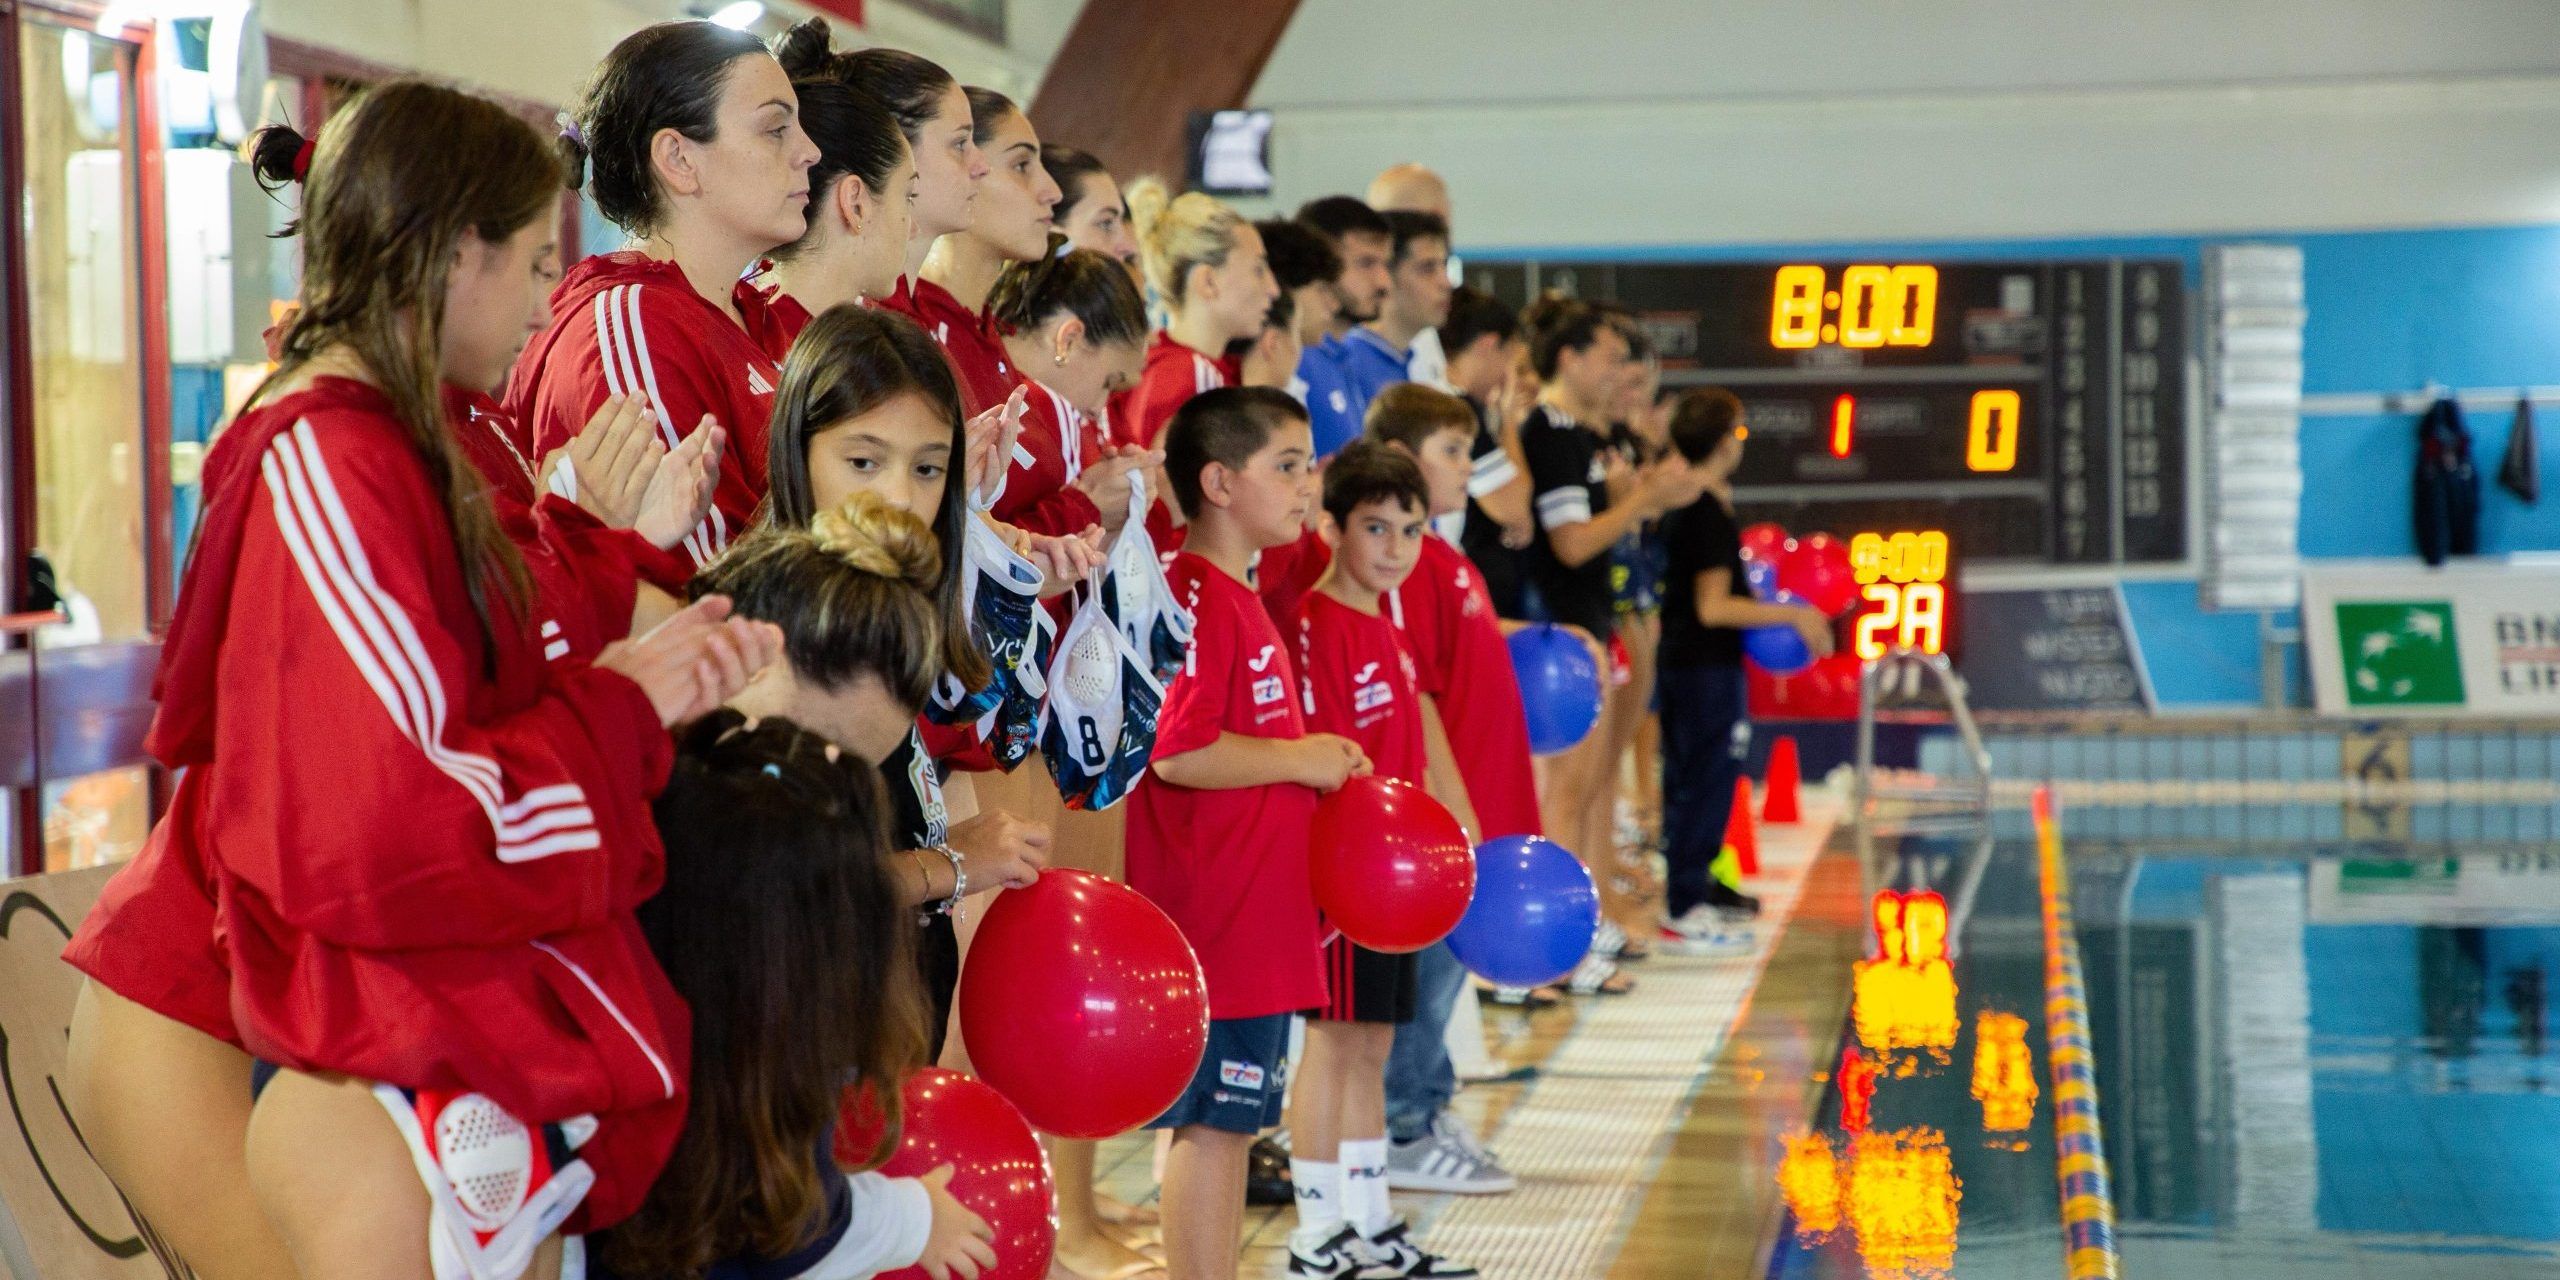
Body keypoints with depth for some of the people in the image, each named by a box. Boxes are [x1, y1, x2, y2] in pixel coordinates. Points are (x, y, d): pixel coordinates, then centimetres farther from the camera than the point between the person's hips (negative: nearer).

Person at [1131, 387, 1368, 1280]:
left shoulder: (1238, 601, 17)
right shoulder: (1193, 601, -15)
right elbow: (1178, 751, -23)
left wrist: (1317, 759, 12)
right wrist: (1301, 757, -13)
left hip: (1256, 921, 10)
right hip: (1213, 921, -10)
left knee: (1230, 1121, 13)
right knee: (1209, 1122, -5)